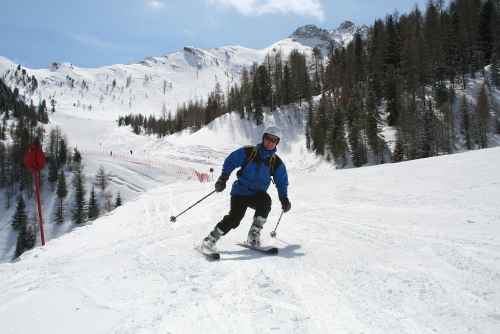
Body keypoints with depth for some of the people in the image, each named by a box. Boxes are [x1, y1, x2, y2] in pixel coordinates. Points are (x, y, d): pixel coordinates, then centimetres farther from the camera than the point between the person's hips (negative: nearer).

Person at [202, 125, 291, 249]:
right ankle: (211, 238, -3)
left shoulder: (277, 163, 4)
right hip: (241, 191, -2)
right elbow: (230, 162, 0)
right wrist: (223, 178, -14)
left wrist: (284, 199, -3)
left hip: (257, 195, 2)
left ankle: (254, 235, -21)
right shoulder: (248, 151, -4)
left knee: (265, 200, -33)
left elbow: (282, 182, 13)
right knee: (234, 217, -23)